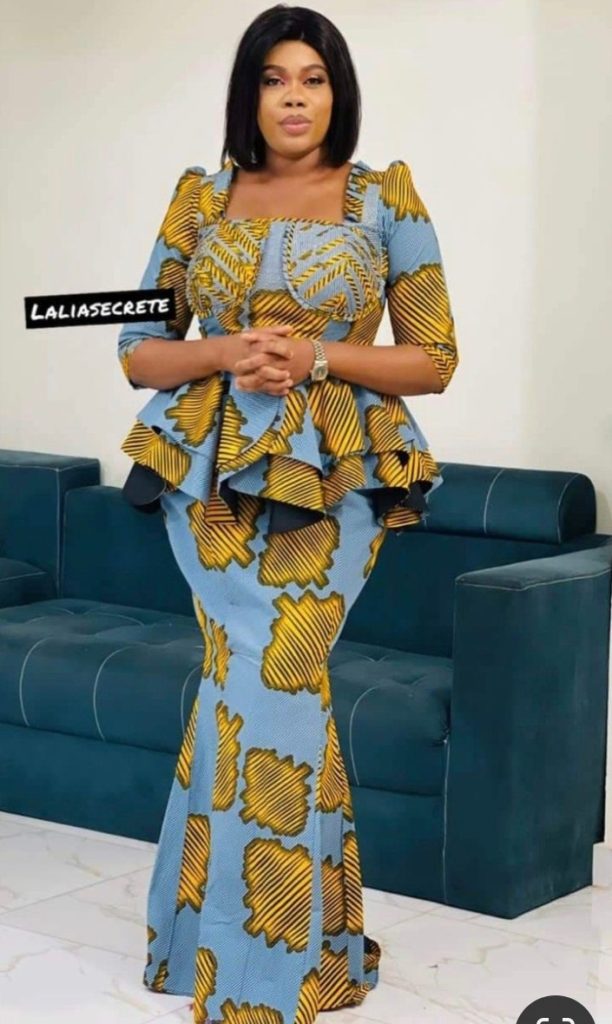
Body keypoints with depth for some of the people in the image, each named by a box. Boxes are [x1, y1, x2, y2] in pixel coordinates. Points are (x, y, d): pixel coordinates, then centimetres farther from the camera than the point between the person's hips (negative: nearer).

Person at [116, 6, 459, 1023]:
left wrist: (319, 356, -12)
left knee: (256, 682, -11)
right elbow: (140, 349, 10)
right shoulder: (200, 197, 9)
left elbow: (435, 359, 3)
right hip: (212, 473, 2)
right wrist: (225, 352, -10)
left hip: (333, 480, -2)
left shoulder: (385, 198, 4)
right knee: (270, 685, -4)